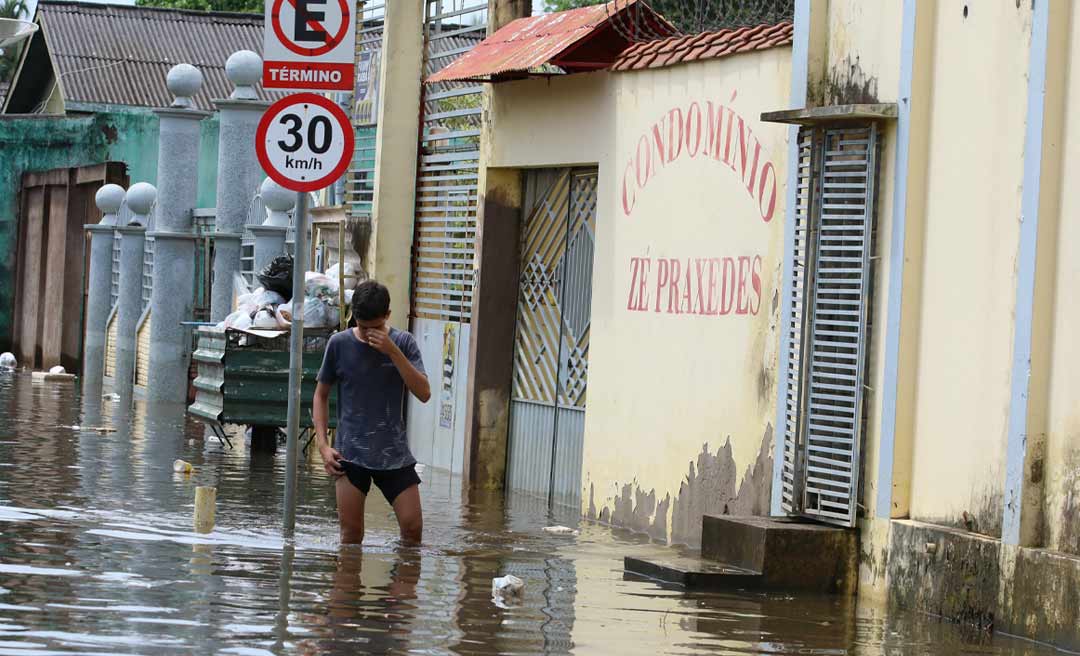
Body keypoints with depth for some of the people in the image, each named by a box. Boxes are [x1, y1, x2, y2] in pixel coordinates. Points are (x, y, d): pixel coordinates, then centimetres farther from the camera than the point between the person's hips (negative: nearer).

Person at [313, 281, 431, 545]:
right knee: (351, 534, -3)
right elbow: (321, 395, 10)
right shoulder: (340, 344, 0)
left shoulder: (403, 342, 0)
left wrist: (392, 351, -19)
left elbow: (424, 393, -10)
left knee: (413, 527, -5)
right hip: (350, 452, -1)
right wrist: (323, 445, -1)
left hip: (394, 452, 1)